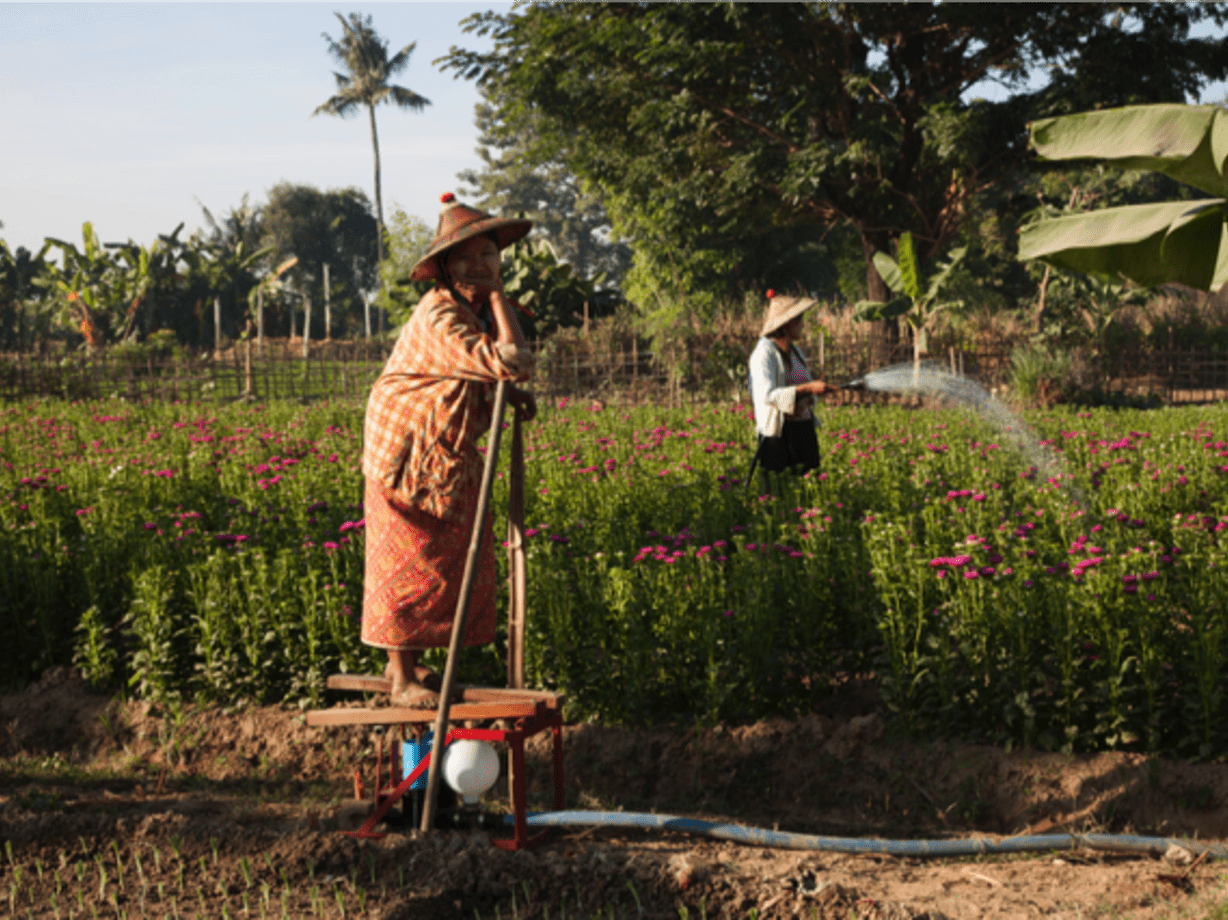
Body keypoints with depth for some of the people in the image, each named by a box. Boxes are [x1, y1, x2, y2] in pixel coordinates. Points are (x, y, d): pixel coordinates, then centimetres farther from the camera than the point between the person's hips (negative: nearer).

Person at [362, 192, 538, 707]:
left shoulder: (481, 310, 4)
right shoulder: (438, 319, -27)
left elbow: (487, 375, 21)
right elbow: (511, 363, -33)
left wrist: (516, 396, -1)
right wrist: (498, 297, -24)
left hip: (453, 460, 9)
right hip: (408, 456, -9)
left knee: (455, 563, 10)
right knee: (407, 566, -1)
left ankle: (408, 661, 23)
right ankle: (401, 680, 7)